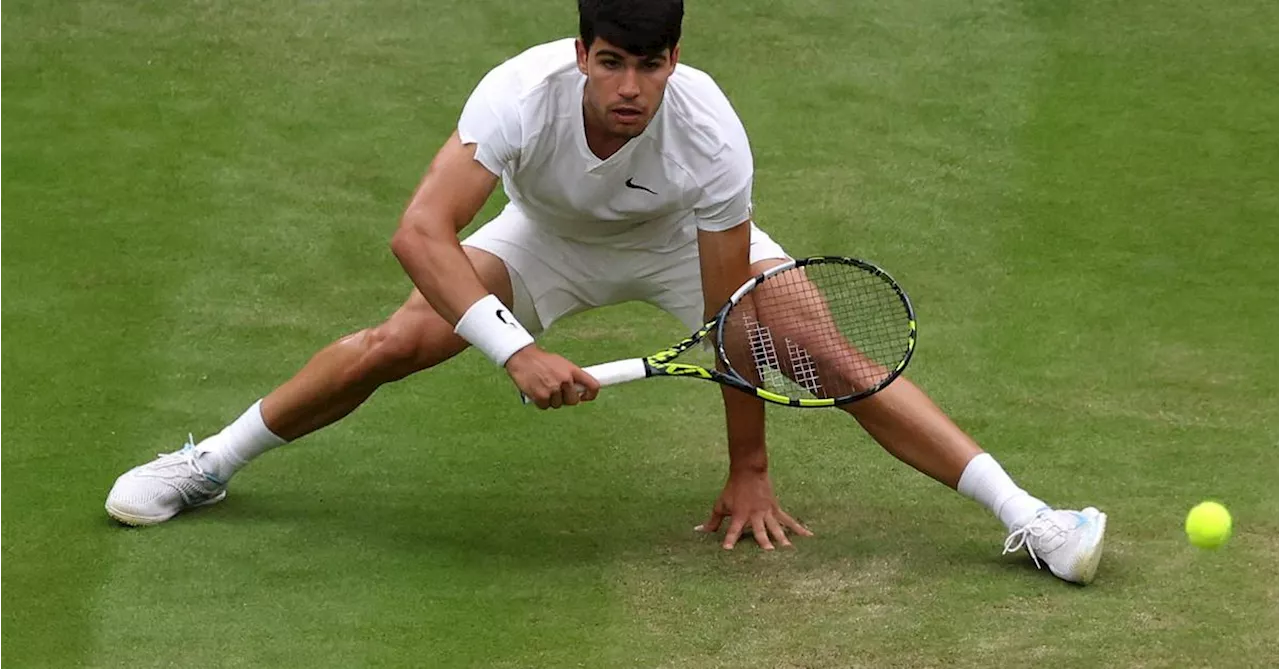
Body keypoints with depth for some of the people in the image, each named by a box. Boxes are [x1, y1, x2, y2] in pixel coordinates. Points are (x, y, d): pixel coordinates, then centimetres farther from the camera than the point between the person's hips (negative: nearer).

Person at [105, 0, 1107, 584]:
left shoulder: (711, 133, -37)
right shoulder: (524, 93, -39)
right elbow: (420, 233, -41)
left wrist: (749, 475, -21)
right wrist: (517, 350, -52)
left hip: (683, 241, -1)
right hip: (548, 237, 1)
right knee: (391, 345, -16)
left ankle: (1025, 514, -14)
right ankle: (207, 466, 8)